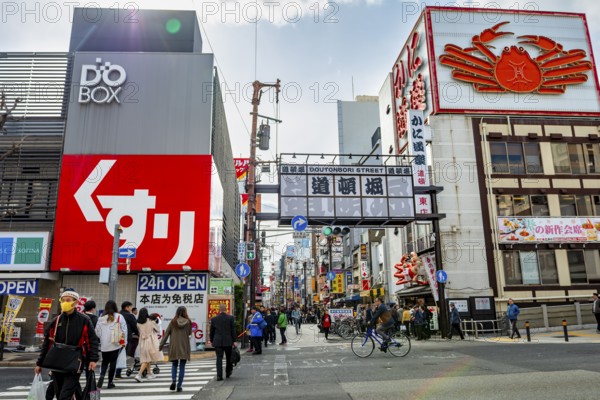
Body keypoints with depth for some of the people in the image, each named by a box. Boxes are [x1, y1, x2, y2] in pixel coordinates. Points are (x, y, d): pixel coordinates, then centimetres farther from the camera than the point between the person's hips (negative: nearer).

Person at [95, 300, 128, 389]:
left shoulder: (101, 318, 0)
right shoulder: (119, 317, -4)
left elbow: (97, 331, 4)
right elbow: (124, 330, -3)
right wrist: (124, 342, 7)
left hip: (104, 345, 2)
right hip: (116, 344, -1)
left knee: (104, 361, 17)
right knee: (113, 362, 7)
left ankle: (102, 375, -8)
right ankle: (110, 382, 10)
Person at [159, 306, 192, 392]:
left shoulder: (173, 322, -4)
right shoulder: (188, 322, -5)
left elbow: (166, 334, -3)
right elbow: (189, 333, 5)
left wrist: (161, 345, 2)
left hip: (174, 347, 1)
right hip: (184, 347, -1)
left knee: (174, 365, 16)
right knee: (182, 366, 7)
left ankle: (173, 380, -5)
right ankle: (179, 386, 5)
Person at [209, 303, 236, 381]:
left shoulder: (214, 319, 0)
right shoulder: (231, 318, -5)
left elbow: (212, 331, 7)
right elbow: (233, 330, -5)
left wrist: (212, 340, 19)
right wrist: (234, 341, 1)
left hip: (217, 342, 1)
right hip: (228, 342, -1)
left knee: (219, 358, 2)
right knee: (229, 358, 16)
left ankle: (219, 375, -3)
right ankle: (228, 372, 25)